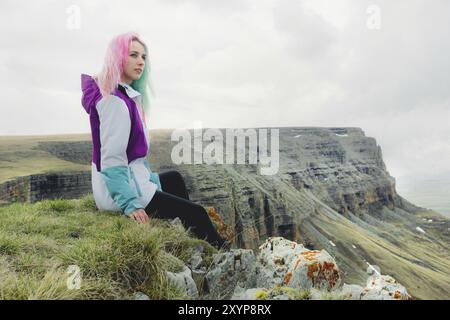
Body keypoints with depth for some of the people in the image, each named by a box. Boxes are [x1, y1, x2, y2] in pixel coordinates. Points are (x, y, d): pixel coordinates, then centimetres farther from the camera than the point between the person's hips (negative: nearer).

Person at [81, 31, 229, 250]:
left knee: (174, 178, 29)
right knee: (196, 214, -6)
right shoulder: (114, 101, -21)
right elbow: (112, 158, -25)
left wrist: (152, 180, 16)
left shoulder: (127, 95, 11)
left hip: (131, 177, 11)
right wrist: (129, 204, -26)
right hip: (116, 190, -11)